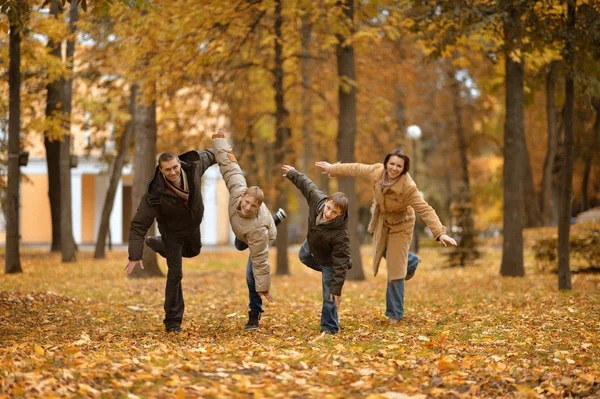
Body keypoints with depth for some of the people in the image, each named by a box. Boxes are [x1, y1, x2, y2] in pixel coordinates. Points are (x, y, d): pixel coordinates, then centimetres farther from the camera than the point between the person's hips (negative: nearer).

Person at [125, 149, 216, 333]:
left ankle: (155, 243, 55)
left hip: (193, 225, 5)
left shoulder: (193, 166, -30)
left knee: (193, 250, 31)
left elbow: (205, 156, -4)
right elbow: (139, 225, -34)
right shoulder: (155, 194, -40)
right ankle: (173, 322, 4)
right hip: (172, 231, -5)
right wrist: (135, 256, -38)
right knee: (175, 273, -8)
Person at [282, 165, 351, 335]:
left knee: (329, 296, 0)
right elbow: (307, 184, -12)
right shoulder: (317, 198, -35)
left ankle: (329, 328, 18)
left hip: (328, 259, -7)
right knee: (303, 256, 39)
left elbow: (340, 263, -38)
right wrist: (293, 174, 5)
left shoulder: (340, 235, -46)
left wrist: (337, 288, -32)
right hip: (312, 243, 7)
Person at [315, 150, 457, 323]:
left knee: (395, 270, -4)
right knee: (382, 253, 27)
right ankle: (410, 262, 56)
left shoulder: (408, 187, -34)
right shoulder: (376, 172, -21)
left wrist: (440, 233, -49)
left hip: (400, 224, -5)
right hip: (381, 221, 5)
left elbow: (425, 210, -38)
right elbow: (356, 169, -2)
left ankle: (394, 314, 9)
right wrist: (333, 168, 13)